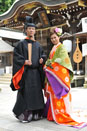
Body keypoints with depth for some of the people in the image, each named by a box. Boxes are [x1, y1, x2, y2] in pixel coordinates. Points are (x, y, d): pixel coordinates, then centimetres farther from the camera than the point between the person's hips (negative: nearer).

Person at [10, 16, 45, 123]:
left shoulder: (38, 45, 16)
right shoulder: (21, 43, 1)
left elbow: (42, 54, 21)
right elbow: (16, 56, -4)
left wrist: (42, 59, 0)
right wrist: (24, 61, -18)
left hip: (36, 72, 5)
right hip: (26, 72, -5)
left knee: (37, 92, 6)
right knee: (25, 93, -7)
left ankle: (35, 114, 17)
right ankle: (24, 115, 3)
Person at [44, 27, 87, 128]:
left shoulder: (61, 47, -1)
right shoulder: (53, 49, 21)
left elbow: (62, 59, -14)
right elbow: (49, 60, 20)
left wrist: (51, 64, -15)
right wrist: (46, 65, 2)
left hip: (59, 74, -7)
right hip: (52, 75, 7)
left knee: (60, 94, -12)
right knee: (53, 94, 8)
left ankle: (64, 116, -10)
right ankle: (53, 115, 15)